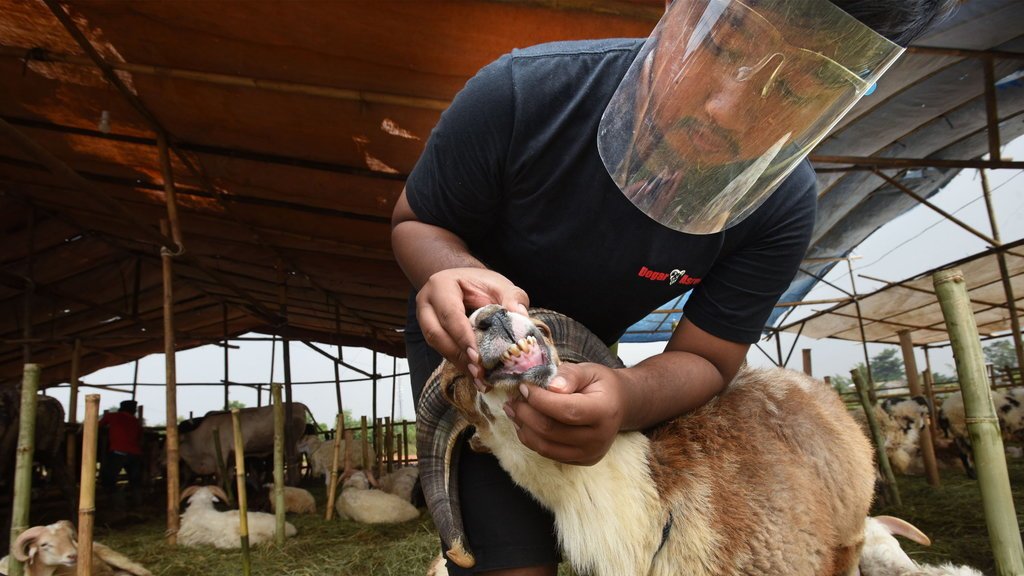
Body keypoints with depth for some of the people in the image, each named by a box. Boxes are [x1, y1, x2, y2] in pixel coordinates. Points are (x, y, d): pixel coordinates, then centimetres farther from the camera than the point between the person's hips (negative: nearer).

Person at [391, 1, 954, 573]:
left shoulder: (782, 205, -23)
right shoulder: (521, 92, -30)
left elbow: (704, 361, -16)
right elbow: (416, 223, -15)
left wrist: (628, 397, -39)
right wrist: (458, 272, -40)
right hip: (463, 336, -3)